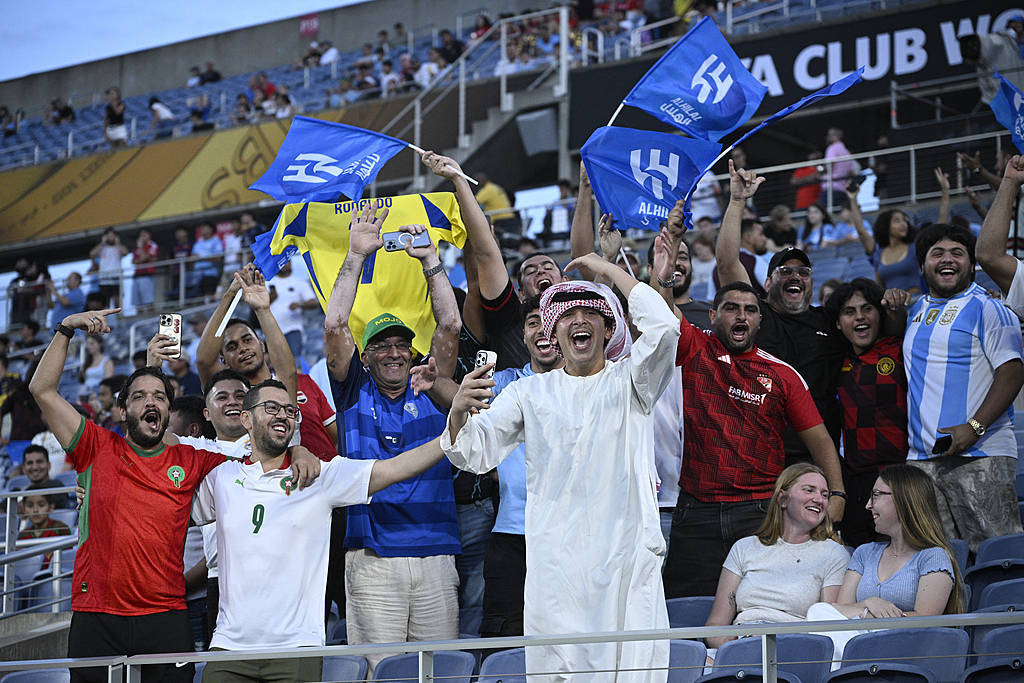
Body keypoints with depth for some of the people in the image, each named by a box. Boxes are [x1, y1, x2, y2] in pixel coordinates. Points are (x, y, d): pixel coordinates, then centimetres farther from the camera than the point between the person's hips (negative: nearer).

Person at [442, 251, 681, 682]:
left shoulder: (629, 381, 12)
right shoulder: (530, 393, 15)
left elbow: (663, 327, -7)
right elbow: (474, 453, 7)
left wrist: (611, 270, 2)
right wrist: (459, 412, -15)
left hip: (627, 555, -1)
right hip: (556, 561, 1)